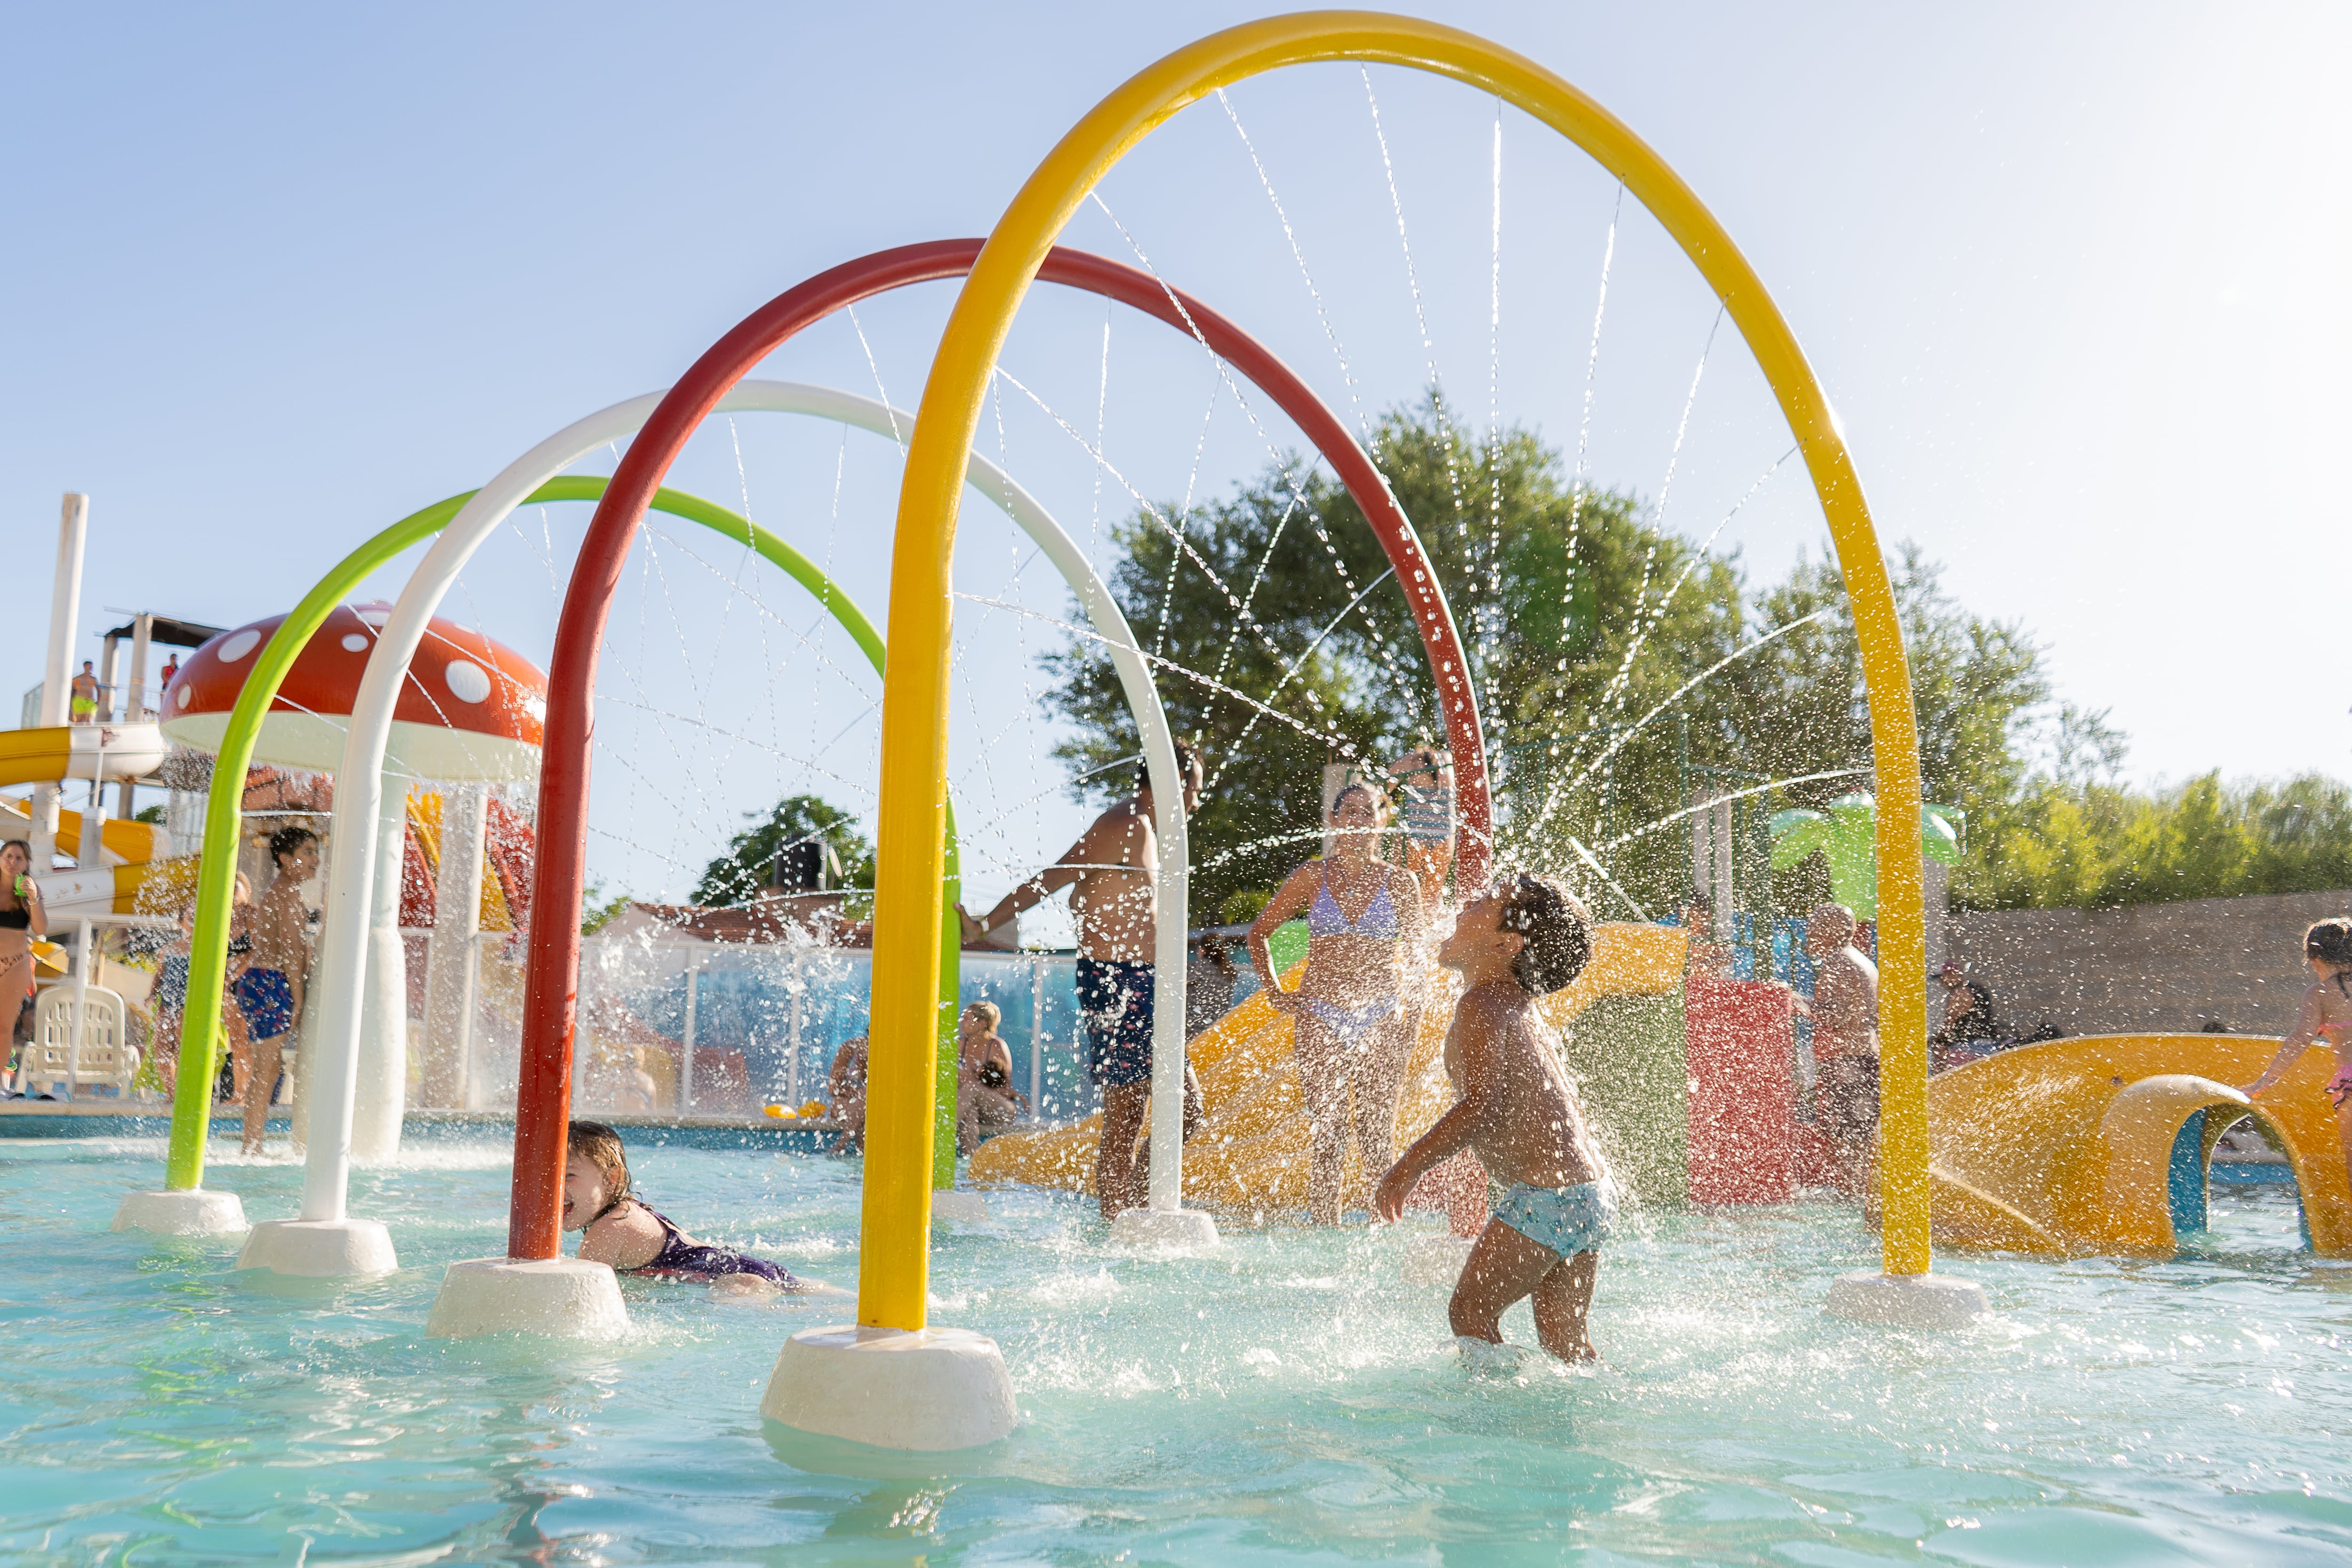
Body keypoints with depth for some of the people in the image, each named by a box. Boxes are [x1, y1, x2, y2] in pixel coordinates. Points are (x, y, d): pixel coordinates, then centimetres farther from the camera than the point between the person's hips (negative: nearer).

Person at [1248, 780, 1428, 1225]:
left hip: (1381, 1020, 0)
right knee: (1326, 1135, -2)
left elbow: (1415, 955, 12)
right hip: (1320, 1017, 0)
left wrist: (1409, 1014, 0)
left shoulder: (1400, 882, 5)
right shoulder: (1312, 877, 5)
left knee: (1378, 1134, 1)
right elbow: (1259, 933, 14)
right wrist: (1274, 992, 5)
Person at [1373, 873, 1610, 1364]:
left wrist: (1409, 1167, -21)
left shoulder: (1483, 1005, -12)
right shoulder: (1524, 1010, 17)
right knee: (1566, 1342, 16)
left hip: (1548, 1199, -9)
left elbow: (1480, 1104, -25)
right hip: (1592, 1194, 9)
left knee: (1470, 1312, 1)